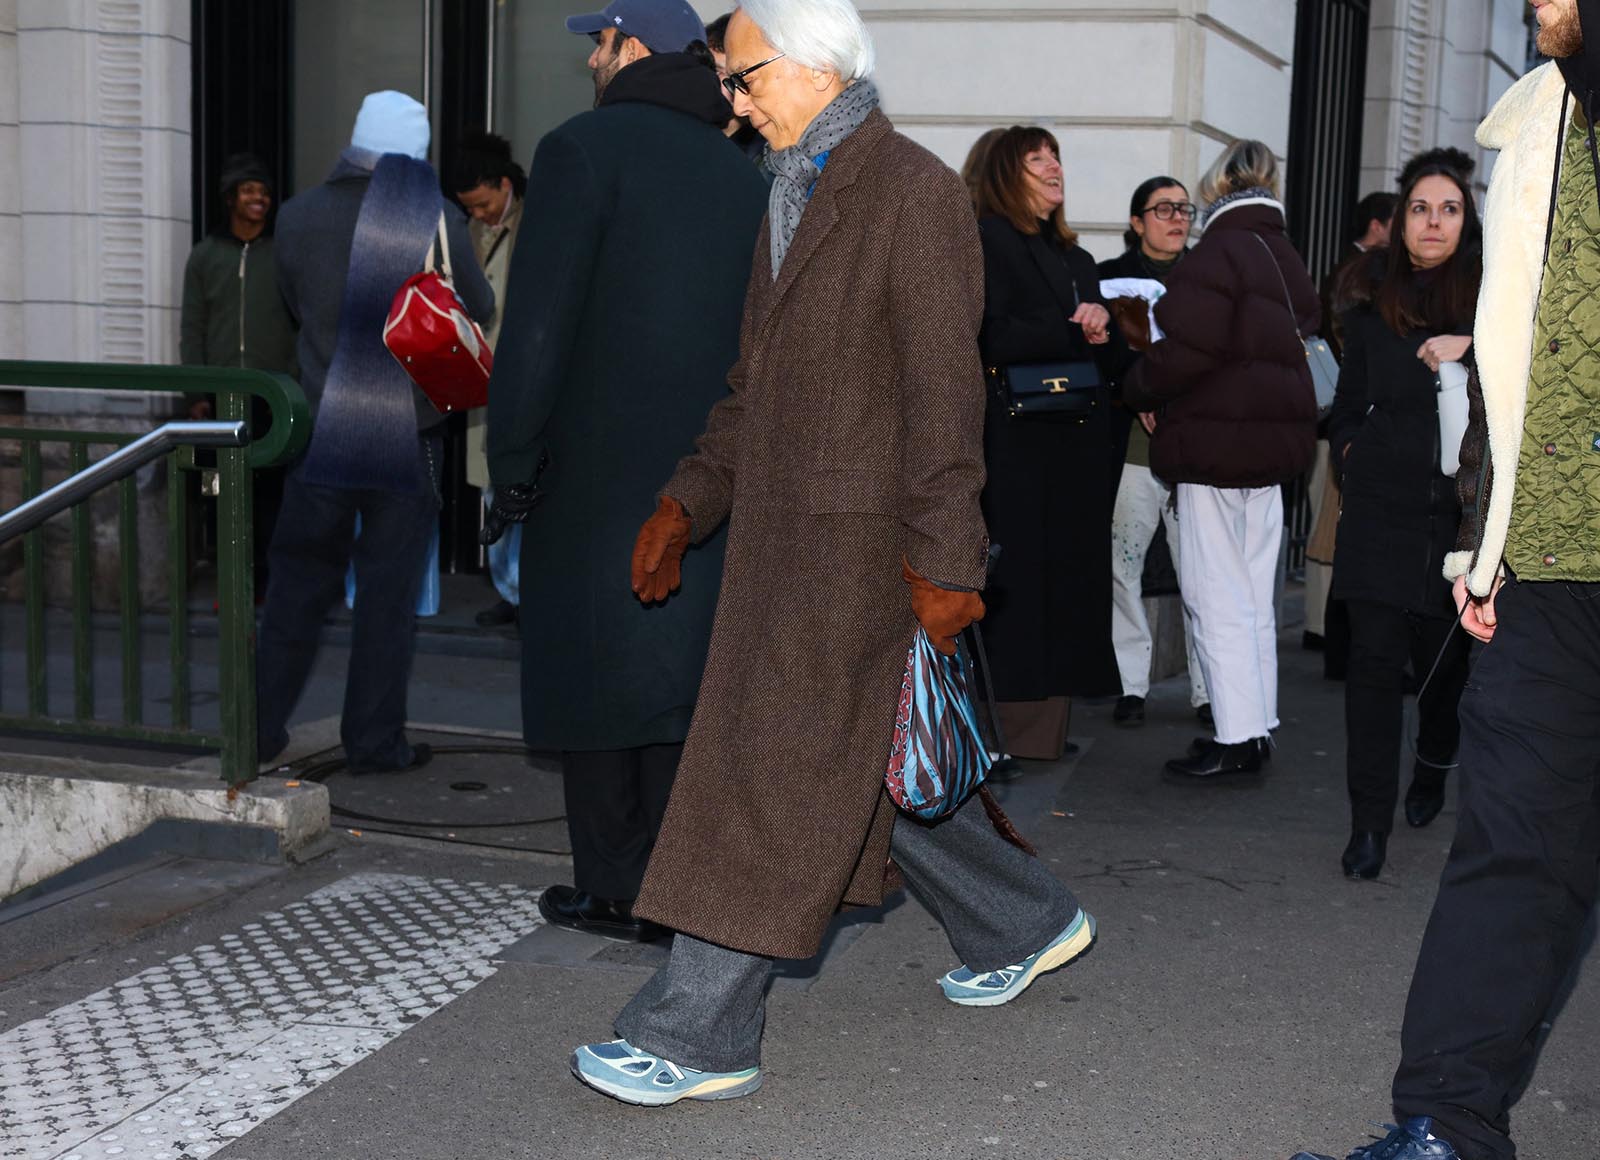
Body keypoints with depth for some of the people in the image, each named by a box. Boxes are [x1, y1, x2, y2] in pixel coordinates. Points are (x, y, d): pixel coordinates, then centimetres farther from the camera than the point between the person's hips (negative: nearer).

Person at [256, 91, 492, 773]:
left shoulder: (299, 217, -2)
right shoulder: (439, 220, -8)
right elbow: (479, 310, 5)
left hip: (320, 429, 2)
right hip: (408, 435, -2)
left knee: (299, 582, 13)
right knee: (388, 591, 6)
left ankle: (263, 727, 19)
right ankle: (375, 742, 10)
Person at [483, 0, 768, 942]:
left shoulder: (585, 150, -7)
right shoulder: (743, 178, 12)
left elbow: (539, 326, -14)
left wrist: (513, 467, -8)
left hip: (600, 472, -5)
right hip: (713, 477, 5)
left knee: (593, 671, 5)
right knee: (684, 676, 10)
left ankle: (614, 891, 12)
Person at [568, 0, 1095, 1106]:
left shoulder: (916, 191, -11)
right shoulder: (796, 196, 18)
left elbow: (943, 388, -16)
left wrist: (941, 561, -19)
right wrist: (687, 504, 14)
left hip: (860, 538, -9)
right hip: (787, 528, 9)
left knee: (772, 772, -6)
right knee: (866, 761, 16)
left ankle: (698, 1037, 2)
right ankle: (1027, 923, 34)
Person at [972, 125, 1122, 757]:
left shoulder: (1076, 258, 22)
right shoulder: (989, 241, -3)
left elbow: (1107, 355, 20)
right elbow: (993, 337, -15)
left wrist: (1103, 327, -2)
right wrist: (1076, 329, -10)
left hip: (1078, 442, 8)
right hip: (1019, 439, -8)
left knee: (1070, 574, 5)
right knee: (1021, 581, -8)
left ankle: (1048, 722, 9)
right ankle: (1016, 723, -4)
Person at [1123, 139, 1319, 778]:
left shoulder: (1215, 255, -12)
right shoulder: (1287, 259, 14)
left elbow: (1186, 350, -19)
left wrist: (1135, 389, -3)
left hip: (1216, 443, -8)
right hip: (1276, 439, 8)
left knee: (1218, 599, -4)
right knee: (1255, 598, 14)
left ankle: (1236, 737, -3)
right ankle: (1258, 728, 19)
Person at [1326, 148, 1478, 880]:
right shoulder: (1372, 309, 10)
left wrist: (1470, 349, -24)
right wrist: (1357, 456, 5)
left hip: (1461, 512, -1)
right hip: (1382, 512, 1)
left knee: (1447, 656, 11)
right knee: (1375, 660, -5)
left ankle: (1433, 768, 41)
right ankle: (1369, 824, -1)